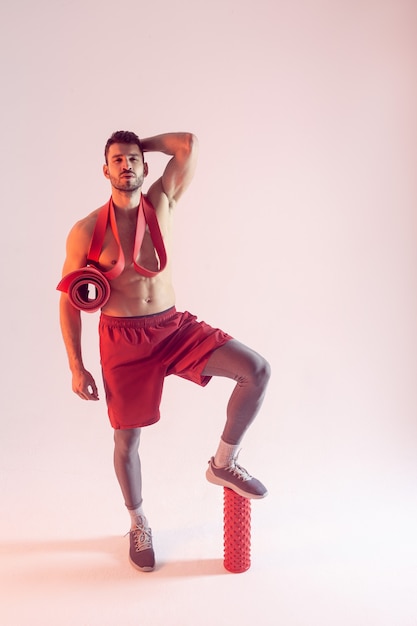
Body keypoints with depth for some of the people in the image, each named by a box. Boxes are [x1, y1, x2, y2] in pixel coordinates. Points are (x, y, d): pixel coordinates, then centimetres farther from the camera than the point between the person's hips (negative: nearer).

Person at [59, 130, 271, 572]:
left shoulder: (162, 202, 1)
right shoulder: (86, 231, -6)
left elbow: (188, 143, -7)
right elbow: (69, 301, -1)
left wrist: (140, 144, 5)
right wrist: (76, 368, -4)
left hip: (174, 327, 2)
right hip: (123, 340, -2)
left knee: (257, 370, -15)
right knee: (127, 438, 10)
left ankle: (223, 463, 6)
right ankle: (138, 524, 38)